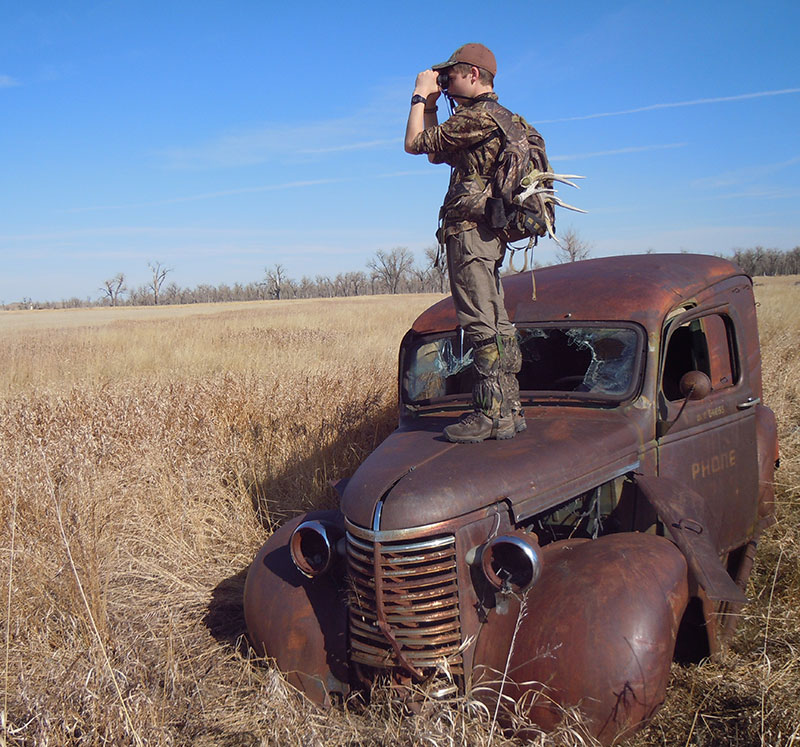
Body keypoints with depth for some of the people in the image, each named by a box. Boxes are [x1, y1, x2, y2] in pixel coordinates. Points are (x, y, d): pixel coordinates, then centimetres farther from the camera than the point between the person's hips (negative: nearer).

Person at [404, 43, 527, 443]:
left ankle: (492, 415, -7)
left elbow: (414, 143, -7)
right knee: (496, 323, 12)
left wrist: (421, 94, 5)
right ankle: (509, 410, 18)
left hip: (469, 231, -11)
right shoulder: (500, 119, 21)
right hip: (489, 233, 11)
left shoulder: (475, 117, -13)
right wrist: (430, 104, 23)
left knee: (481, 324, -10)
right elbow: (436, 151, 28)